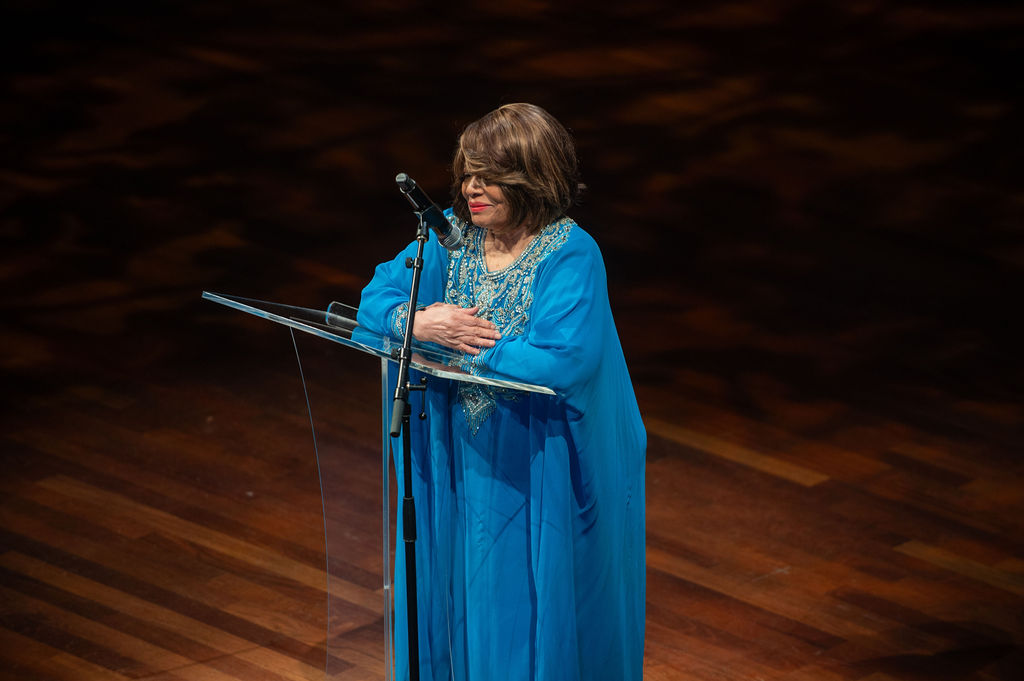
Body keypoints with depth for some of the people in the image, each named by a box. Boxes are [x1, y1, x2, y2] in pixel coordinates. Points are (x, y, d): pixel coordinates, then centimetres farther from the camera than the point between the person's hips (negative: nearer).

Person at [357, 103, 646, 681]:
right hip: (462, 460, 5)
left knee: (532, 621, 4)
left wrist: (469, 345, -20)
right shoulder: (453, 234, 1)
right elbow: (377, 301, 0)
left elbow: (560, 362, -30)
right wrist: (420, 323, -22)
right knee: (461, 603, 15)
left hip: (540, 473, -5)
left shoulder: (571, 257, -18)